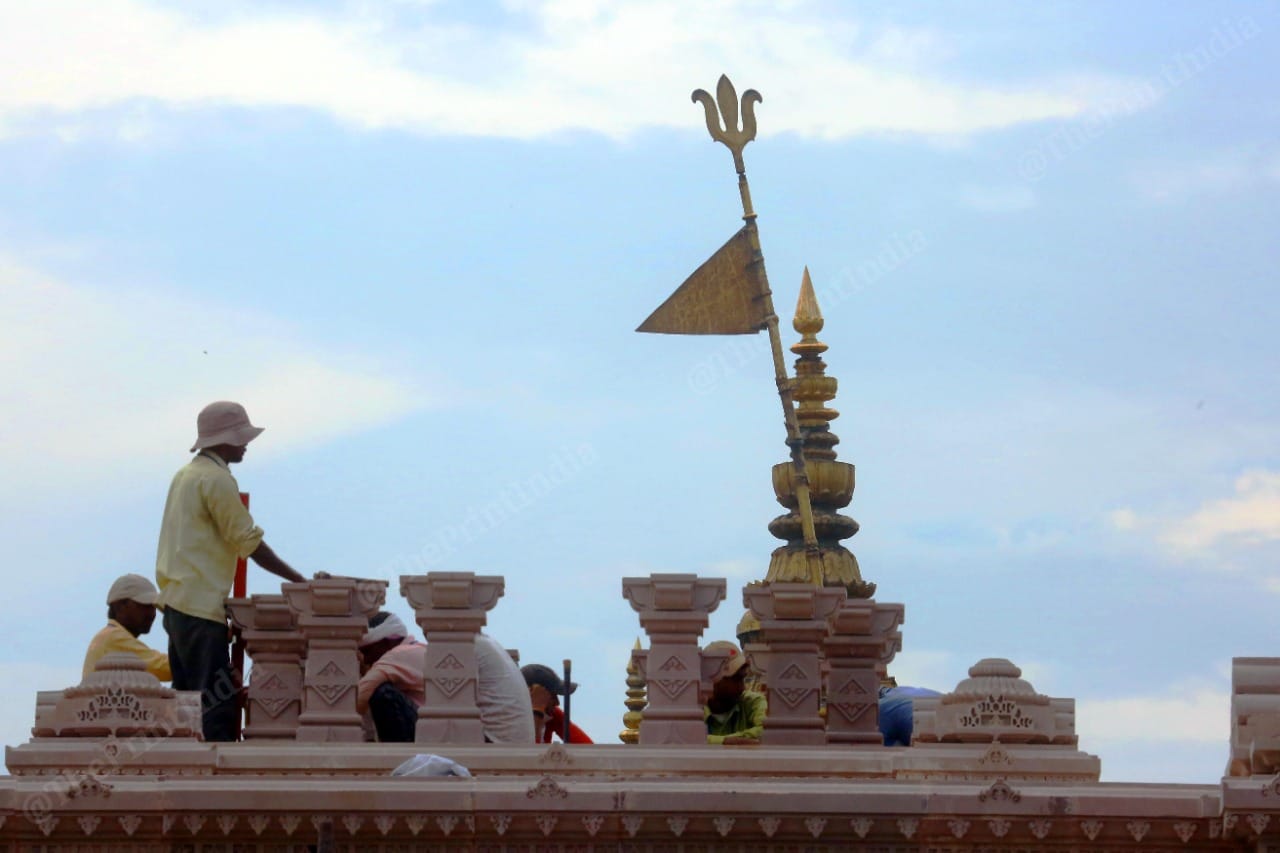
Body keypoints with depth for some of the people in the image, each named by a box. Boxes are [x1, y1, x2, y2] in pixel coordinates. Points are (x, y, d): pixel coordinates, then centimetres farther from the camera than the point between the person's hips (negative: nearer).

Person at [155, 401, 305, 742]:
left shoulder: (186, 474, 19)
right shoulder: (216, 479, -10)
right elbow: (249, 542, -11)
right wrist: (297, 580, -5)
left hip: (175, 601, 10)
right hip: (202, 604, -10)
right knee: (217, 703, -12)